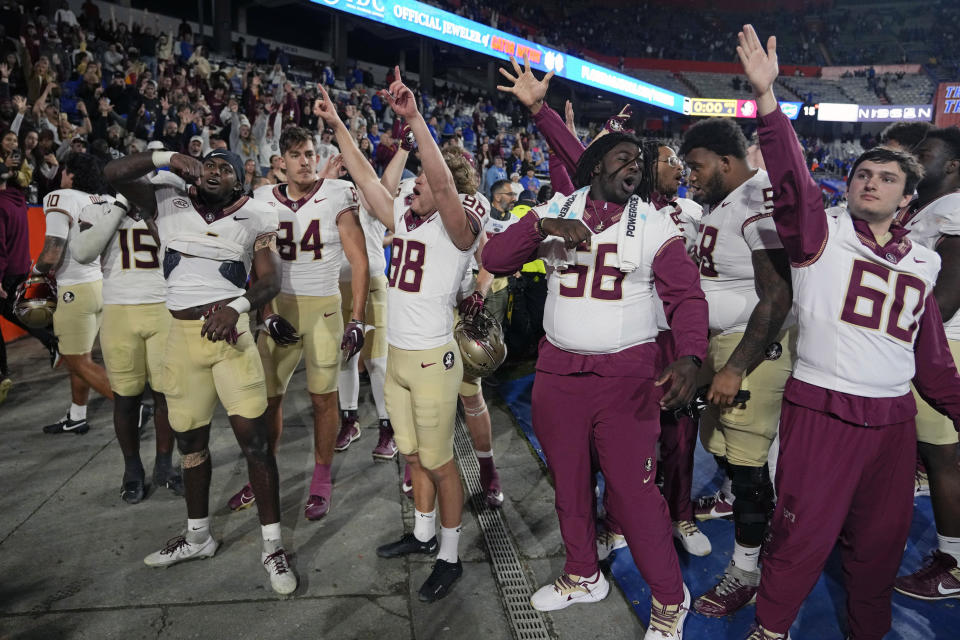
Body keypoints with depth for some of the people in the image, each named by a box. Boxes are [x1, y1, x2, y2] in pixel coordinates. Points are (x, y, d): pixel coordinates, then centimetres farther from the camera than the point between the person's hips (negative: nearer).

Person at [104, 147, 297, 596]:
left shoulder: (254, 218, 2)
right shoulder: (168, 202, 6)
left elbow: (271, 281, -3)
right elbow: (114, 173, -4)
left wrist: (236, 307, -21)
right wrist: (169, 158, -13)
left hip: (229, 331, -3)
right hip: (182, 334, 3)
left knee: (254, 436, -7)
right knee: (190, 440, 14)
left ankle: (272, 544, 5)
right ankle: (197, 536, 33)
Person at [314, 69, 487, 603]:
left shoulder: (458, 226, -12)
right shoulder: (405, 217, 10)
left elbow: (443, 183, -30)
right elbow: (366, 176, 15)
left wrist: (415, 118, -37)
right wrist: (338, 125, 15)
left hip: (433, 359, -7)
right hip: (397, 356, 8)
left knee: (439, 460, 4)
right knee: (413, 455, 19)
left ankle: (450, 557, 20)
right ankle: (423, 534, 38)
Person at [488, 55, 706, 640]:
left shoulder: (655, 225, 0)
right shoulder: (554, 211, 4)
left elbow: (686, 296, -7)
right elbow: (495, 259, -4)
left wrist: (689, 356, -24)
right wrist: (543, 227, -20)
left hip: (628, 372, -3)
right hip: (558, 369, 3)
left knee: (633, 488, -1)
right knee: (568, 480, 16)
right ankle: (584, 575, 39)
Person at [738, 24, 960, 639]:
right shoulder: (823, 232, -1)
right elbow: (792, 179, -19)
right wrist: (768, 95, -31)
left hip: (894, 419, 5)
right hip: (821, 408, -5)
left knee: (881, 542, 18)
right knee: (804, 536, 0)